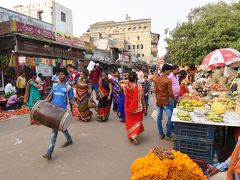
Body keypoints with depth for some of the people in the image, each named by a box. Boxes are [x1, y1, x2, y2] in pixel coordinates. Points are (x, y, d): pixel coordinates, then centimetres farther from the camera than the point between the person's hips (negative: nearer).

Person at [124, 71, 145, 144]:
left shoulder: (126, 86, -9)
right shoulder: (139, 86, -18)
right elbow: (142, 98, -12)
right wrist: (144, 107, 2)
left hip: (128, 107, 3)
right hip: (137, 108, -3)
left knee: (130, 121, 20)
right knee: (137, 121, 14)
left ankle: (130, 135, 31)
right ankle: (135, 135, 0)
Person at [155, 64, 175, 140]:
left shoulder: (157, 79, 5)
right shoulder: (168, 80, -16)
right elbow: (170, 93, -17)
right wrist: (175, 98, 0)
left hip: (158, 101, 7)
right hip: (165, 102, -7)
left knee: (159, 118, 10)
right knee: (171, 117, 5)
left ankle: (161, 134, 20)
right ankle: (168, 135, 9)